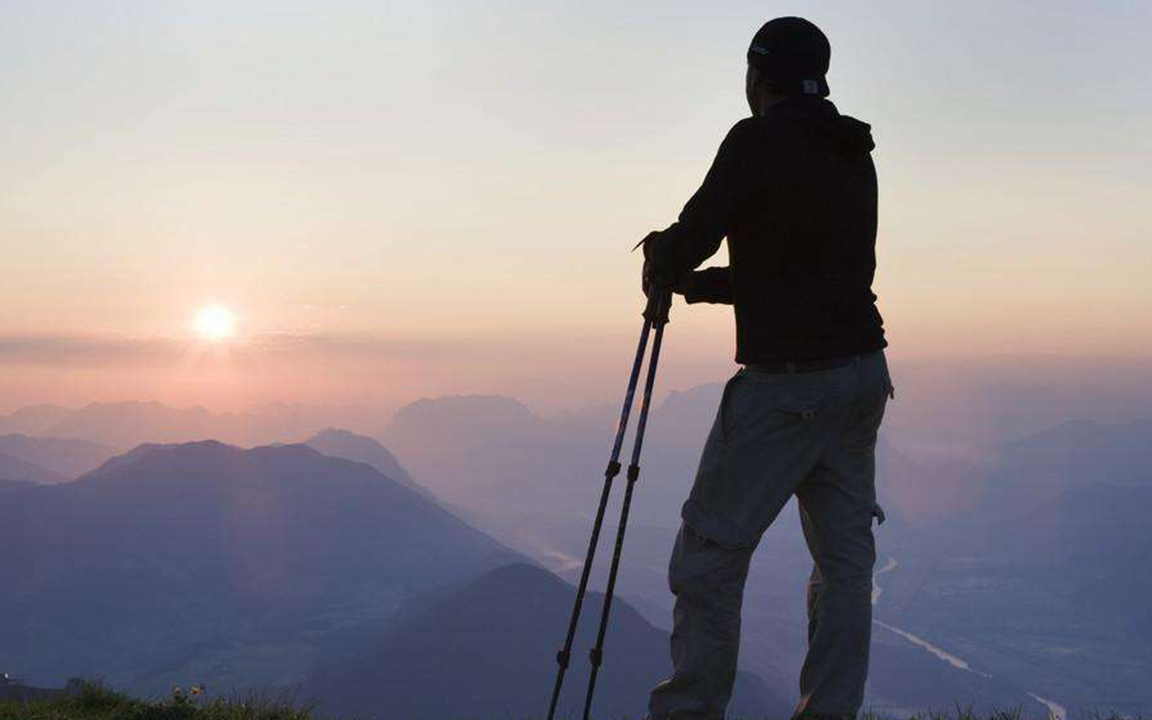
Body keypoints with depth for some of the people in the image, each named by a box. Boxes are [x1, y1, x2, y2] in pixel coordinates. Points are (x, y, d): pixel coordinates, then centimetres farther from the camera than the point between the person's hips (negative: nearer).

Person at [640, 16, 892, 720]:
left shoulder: (758, 141, -8)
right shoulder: (856, 157, 15)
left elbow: (694, 235, -10)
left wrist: (661, 264, 13)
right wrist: (704, 283, 24)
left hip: (784, 383, -8)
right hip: (862, 373, 8)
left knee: (709, 555, 0)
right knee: (846, 558, 8)